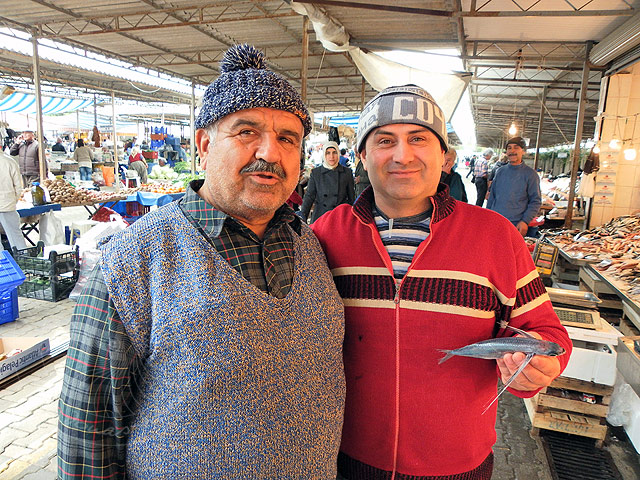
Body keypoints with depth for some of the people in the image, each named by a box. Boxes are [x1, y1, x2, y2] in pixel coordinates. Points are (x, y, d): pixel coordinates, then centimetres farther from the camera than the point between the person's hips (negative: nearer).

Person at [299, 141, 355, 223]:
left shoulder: (347, 172, 3)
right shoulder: (315, 173, 2)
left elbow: (351, 198, 8)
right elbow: (309, 196, 2)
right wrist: (302, 218, -8)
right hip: (320, 216, 0)